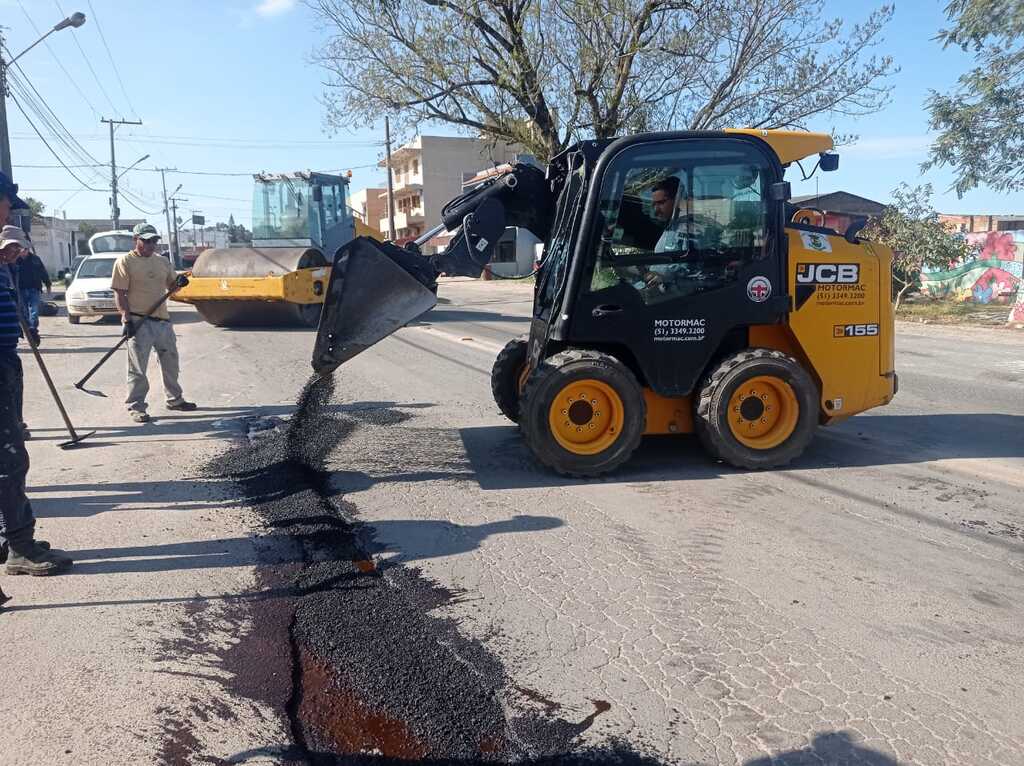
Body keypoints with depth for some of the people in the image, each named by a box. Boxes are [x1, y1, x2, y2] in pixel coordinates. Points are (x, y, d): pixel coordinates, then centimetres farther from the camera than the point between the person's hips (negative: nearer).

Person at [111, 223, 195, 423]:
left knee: (171, 363, 16)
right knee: (137, 368, -2)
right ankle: (135, 407, 7)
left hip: (163, 320, 6)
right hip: (138, 322, -6)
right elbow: (120, 294, -10)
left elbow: (171, 285, 22)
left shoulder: (162, 261, 12)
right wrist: (127, 320, -20)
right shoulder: (125, 262, -6)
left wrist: (179, 282, -2)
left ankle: (174, 399, 30)